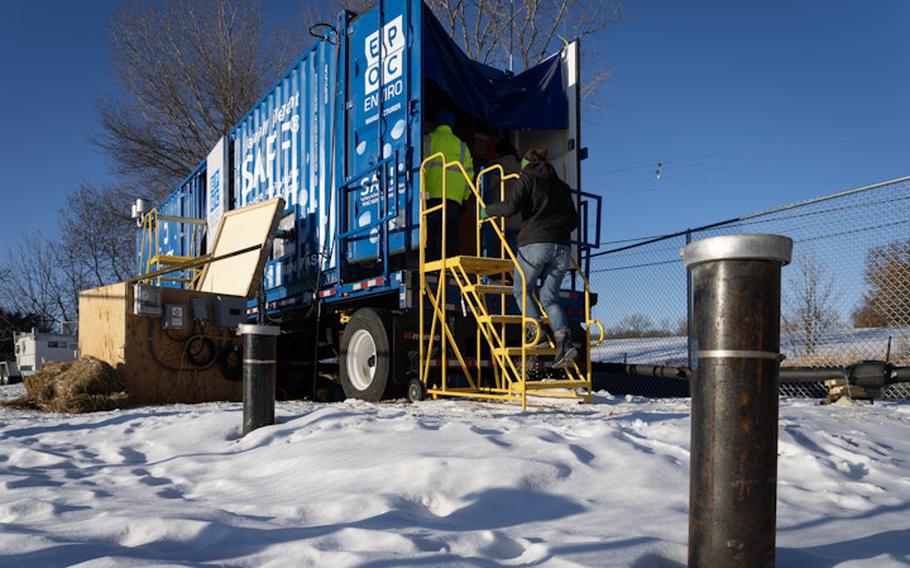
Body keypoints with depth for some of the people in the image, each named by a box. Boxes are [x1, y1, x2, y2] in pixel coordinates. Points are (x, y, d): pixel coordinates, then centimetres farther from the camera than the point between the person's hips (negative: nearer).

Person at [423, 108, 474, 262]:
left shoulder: (427, 140, 9)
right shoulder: (462, 145, 20)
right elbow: (469, 172, 15)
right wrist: (465, 197, 19)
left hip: (432, 194, -3)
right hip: (455, 196, 3)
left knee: (430, 236, -7)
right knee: (451, 236, 3)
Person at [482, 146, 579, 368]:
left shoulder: (527, 179, 8)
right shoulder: (561, 186, 24)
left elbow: (511, 206, -8)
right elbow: (573, 220, 22)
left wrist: (488, 210, 8)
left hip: (535, 243, -5)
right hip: (562, 247, 5)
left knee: (523, 290, 12)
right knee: (549, 295, 9)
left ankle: (536, 331, -9)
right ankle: (564, 340, -11)